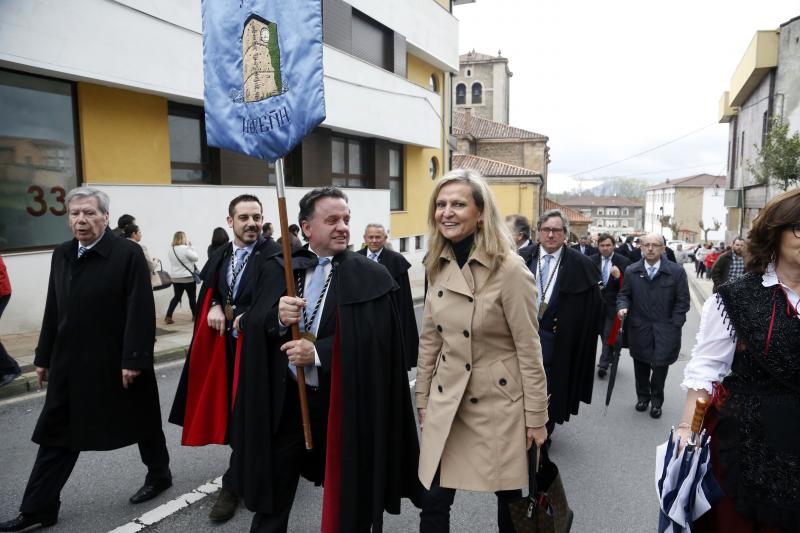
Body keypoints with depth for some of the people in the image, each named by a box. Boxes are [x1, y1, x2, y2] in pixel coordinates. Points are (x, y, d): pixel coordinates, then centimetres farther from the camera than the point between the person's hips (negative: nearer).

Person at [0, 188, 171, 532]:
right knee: (56, 434, 11)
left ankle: (159, 475, 35)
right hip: (71, 362, 6)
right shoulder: (61, 255, 7)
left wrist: (135, 358, -20)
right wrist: (45, 357, 13)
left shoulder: (128, 253, -14)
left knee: (142, 423, 12)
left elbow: (141, 311, -17)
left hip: (118, 361, -5)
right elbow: (53, 311, 12)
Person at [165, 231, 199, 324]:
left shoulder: (171, 250, 5)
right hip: (188, 278, -6)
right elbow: (196, 257, -9)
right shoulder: (185, 249, -18)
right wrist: (190, 246, -1)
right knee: (192, 297, 8)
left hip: (175, 278, 6)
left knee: (177, 297, 13)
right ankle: (195, 316, 20)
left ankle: (168, 316, 6)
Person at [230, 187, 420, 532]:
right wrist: (277, 318, -21)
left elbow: (373, 339, -13)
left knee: (348, 500, 16)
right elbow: (250, 327, 0)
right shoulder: (275, 270, 4)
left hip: (343, 403, -2)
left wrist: (318, 352, -20)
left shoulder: (371, 277, -6)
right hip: (283, 401, 3)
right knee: (272, 498, 16)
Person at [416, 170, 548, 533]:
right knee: (433, 502, 9)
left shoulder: (510, 270, -16)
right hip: (446, 401, 5)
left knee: (508, 498, 15)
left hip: (498, 402, -4)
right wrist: (423, 398, 12)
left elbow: (529, 349, -12)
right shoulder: (438, 266, 1)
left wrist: (536, 417, -8)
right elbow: (430, 339, 9)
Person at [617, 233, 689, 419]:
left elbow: (682, 301, -1)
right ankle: (643, 396, 30)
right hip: (639, 328, 2)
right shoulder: (631, 271, 4)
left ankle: (656, 400, 21)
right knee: (641, 364, 9)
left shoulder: (676, 271, -3)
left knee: (660, 364, -2)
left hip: (664, 329, -2)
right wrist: (623, 306, -12)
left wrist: (674, 326, -7)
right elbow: (624, 294, 10)